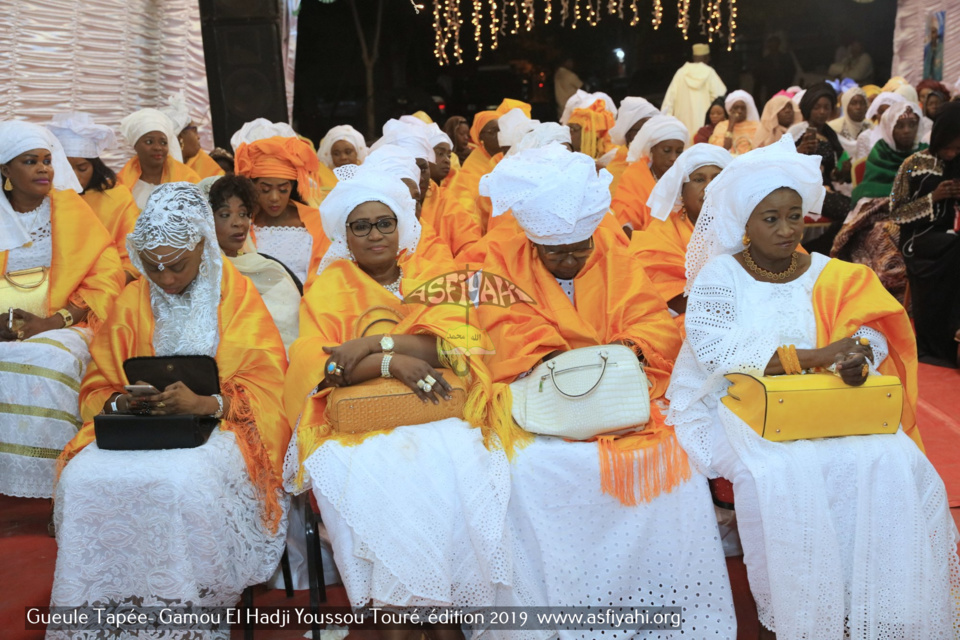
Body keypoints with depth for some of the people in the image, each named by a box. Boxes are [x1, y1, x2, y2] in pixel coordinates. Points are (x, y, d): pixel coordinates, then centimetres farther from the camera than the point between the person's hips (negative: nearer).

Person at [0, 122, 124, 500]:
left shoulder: (71, 210, 7)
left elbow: (106, 274, -1)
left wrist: (53, 322, -14)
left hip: (62, 325, -2)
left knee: (51, 360, -33)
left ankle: (55, 483, -25)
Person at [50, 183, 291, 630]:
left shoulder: (237, 296, 2)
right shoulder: (131, 302, 14)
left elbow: (265, 391, -5)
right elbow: (97, 388, 13)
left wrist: (206, 403, -23)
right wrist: (119, 402, -11)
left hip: (217, 423, -3)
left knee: (185, 481, -36)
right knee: (81, 479, -27)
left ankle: (183, 599, -17)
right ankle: (94, 602, -11)